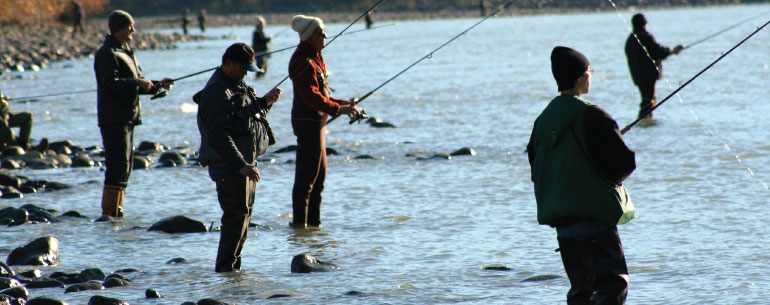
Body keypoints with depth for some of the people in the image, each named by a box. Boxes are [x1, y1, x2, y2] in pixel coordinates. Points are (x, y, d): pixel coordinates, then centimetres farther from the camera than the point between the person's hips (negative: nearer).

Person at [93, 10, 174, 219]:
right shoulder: (107, 54, -11)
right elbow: (111, 84, -24)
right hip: (114, 119, -10)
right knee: (118, 166, -14)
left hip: (127, 118, 10)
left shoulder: (126, 52, 21)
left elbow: (135, 86, 26)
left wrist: (158, 85, 12)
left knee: (124, 166, 13)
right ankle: (109, 214, -14)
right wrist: (137, 83, -23)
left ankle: (117, 211, 19)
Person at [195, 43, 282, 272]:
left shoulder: (237, 86, 14)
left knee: (245, 212, 14)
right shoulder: (217, 94, -19)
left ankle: (233, 263, 21)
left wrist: (265, 102, 7)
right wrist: (241, 165, -30)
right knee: (237, 214, -11)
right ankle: (226, 266, -6)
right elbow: (218, 136, -26)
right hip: (228, 165, -10)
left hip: (245, 163, 10)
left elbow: (248, 114, 27)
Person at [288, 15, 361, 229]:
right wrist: (339, 109, -23)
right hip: (308, 122, -11)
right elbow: (312, 98, -23)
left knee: (319, 175, 15)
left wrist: (343, 103, 12)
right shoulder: (302, 62, -16)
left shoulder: (315, 58, 17)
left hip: (317, 122, 11)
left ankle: (313, 222, 21)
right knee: (306, 176, -8)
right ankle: (299, 222, -6)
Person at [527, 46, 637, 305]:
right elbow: (624, 162, -14)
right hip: (595, 216, -7)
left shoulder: (544, 120, 8)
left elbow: (537, 171, 15)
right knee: (613, 284, -7)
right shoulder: (591, 116, -13)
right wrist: (612, 175, 7)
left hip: (561, 220, 7)